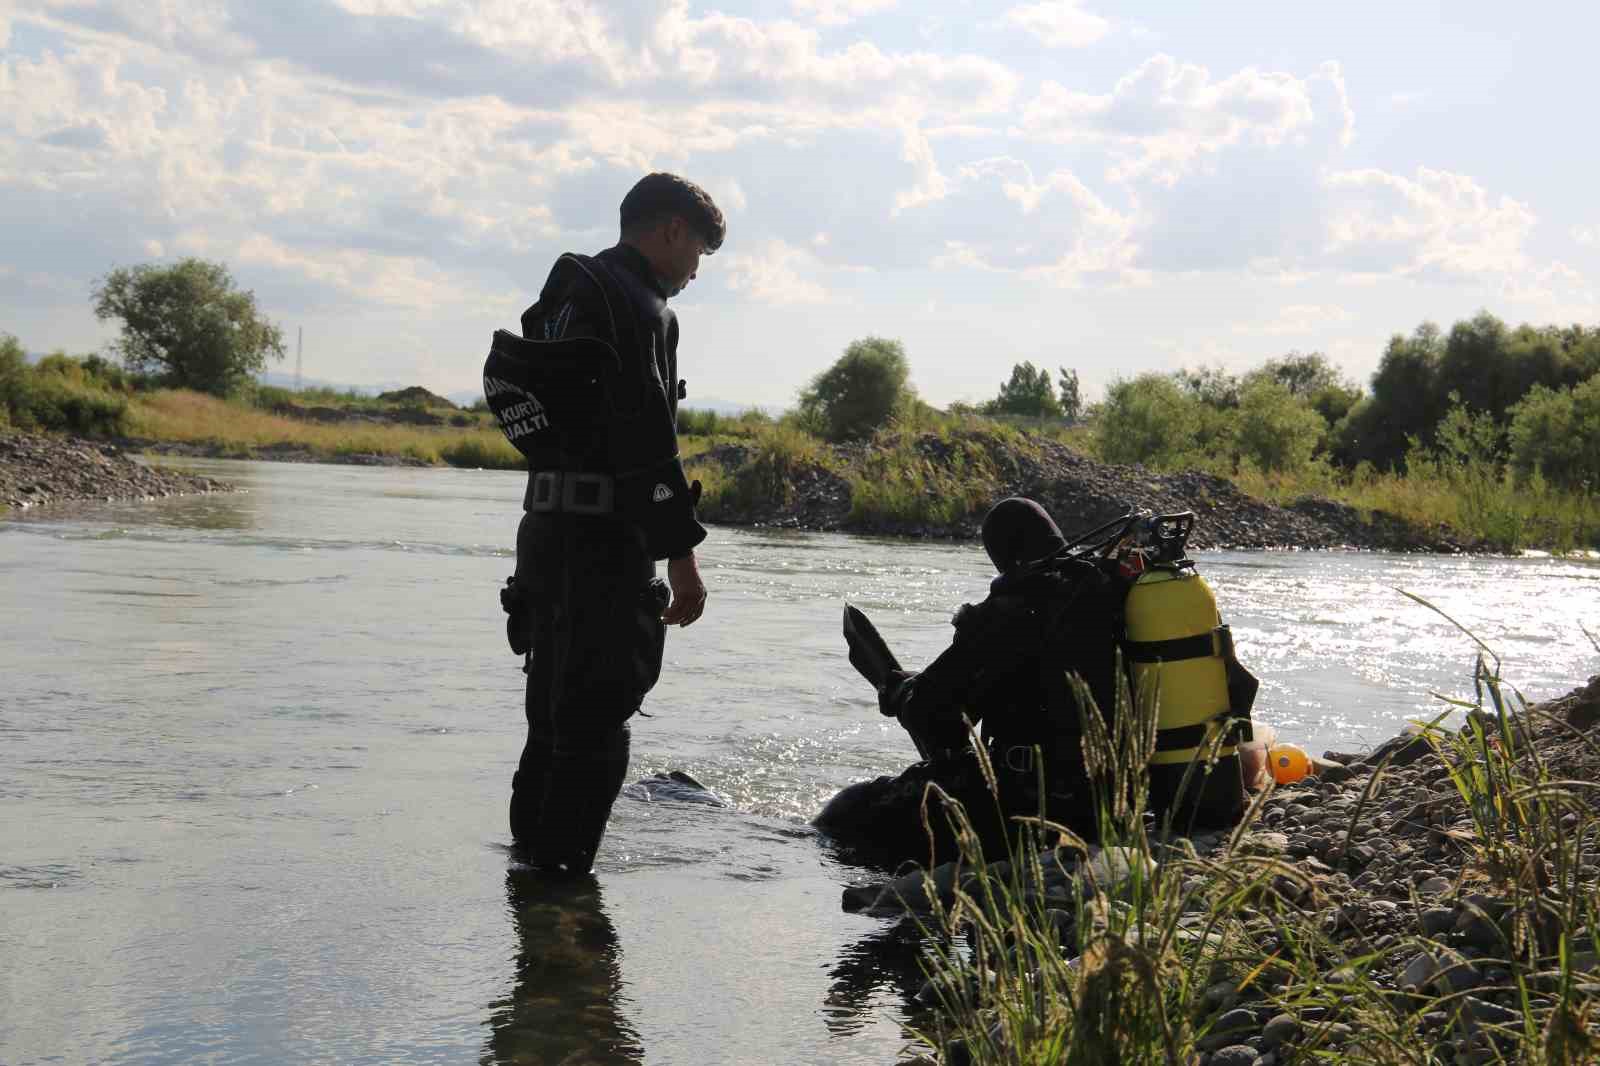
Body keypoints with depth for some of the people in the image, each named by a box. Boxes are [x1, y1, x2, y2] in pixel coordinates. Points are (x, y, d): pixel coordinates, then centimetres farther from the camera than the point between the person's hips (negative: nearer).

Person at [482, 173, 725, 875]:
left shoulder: (574, 289, 21)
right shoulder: (635, 305, -11)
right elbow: (647, 441, -20)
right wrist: (682, 554, -19)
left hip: (549, 529, 10)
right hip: (603, 541, -10)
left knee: (557, 721, 18)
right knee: (594, 729, -6)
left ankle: (531, 865, 27)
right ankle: (560, 874, -4)